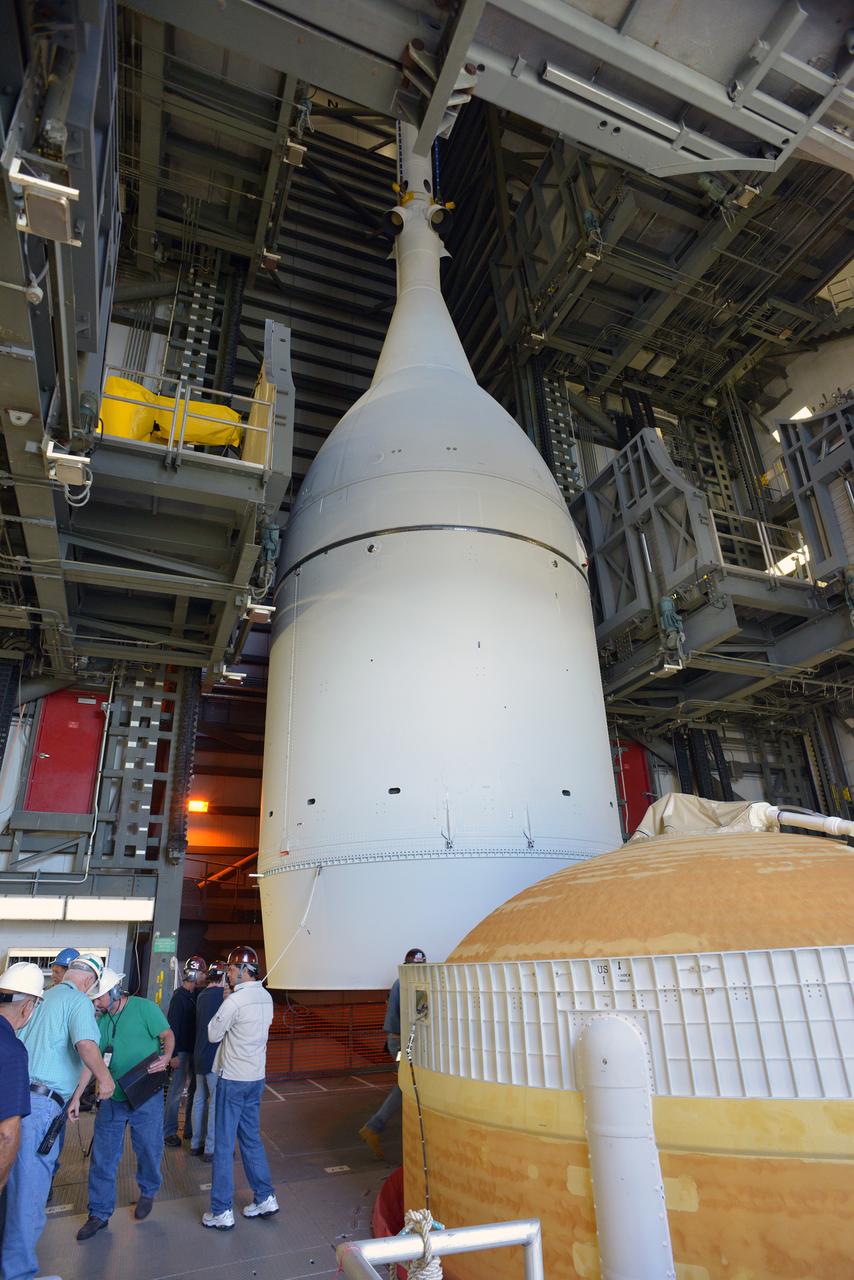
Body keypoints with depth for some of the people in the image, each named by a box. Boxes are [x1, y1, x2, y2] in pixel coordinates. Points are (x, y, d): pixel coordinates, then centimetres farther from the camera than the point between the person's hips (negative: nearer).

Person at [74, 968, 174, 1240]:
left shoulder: (144, 1008, -14)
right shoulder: (101, 1020, 4)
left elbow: (167, 1035, -10)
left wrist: (166, 1057, -29)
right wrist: (76, 1097, 4)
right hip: (112, 1098, 5)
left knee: (149, 1151, 10)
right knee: (102, 1158, 8)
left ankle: (148, 1192, 37)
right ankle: (99, 1213, 27)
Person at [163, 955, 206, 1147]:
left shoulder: (198, 994, 7)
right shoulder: (179, 996, -14)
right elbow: (172, 1026, -17)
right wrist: (173, 1054, -18)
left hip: (195, 1049, 7)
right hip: (182, 1050, -7)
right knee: (176, 1090, 2)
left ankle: (190, 1129, 23)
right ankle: (169, 1131, 14)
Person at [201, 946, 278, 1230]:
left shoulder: (233, 1001, -21)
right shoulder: (266, 997, 2)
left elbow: (213, 1035, -9)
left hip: (233, 1079, -7)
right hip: (257, 1077, 7)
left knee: (224, 1145, 5)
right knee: (251, 1138, 18)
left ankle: (221, 1212, 14)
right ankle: (265, 1198, 23)